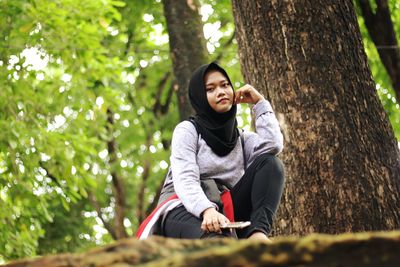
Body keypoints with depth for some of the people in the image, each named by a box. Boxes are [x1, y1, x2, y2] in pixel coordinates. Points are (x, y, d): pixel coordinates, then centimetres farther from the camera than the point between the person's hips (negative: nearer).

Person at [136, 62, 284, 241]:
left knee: (270, 163, -17)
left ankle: (258, 233, -39)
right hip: (185, 209, -4)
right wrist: (207, 210, -33)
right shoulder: (187, 130, 6)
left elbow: (274, 146, -5)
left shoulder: (241, 137, 19)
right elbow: (185, 181, -12)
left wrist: (260, 103, 5)